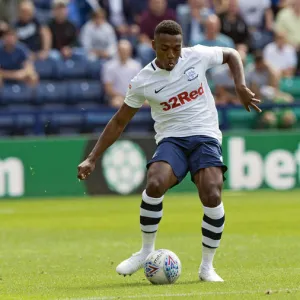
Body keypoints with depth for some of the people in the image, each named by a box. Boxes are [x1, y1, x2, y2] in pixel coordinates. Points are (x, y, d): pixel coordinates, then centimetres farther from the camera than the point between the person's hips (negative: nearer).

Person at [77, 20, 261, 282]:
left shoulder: (197, 56, -2)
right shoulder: (143, 82, -3)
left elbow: (232, 55, 17)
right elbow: (119, 122, 7)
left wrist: (241, 87, -1)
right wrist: (92, 159, 3)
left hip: (205, 137, 0)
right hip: (171, 139, 0)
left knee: (212, 196, -25)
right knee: (155, 184, -31)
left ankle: (207, 266, -7)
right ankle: (146, 251, -11)